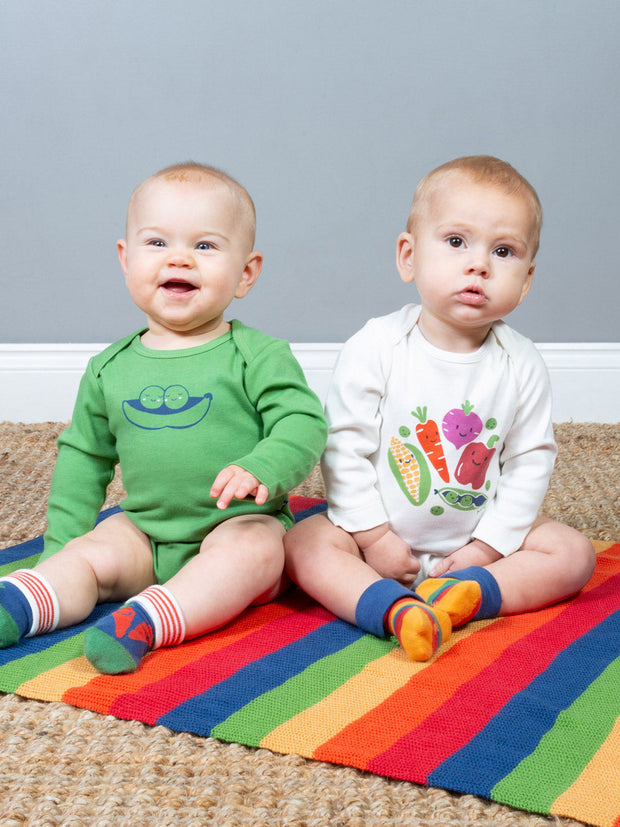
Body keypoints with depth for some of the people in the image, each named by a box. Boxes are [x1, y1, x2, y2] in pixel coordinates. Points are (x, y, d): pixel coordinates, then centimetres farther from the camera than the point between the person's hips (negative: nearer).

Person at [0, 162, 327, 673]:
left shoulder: (259, 357, -5)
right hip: (145, 532, 5)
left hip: (240, 526, -4)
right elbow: (84, 455, 16)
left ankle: (143, 624, -44)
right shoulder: (110, 368, 8)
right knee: (89, 555, -18)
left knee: (253, 550, -33)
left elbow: (303, 423, -12)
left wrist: (262, 470, -33)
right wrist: (61, 544, 13)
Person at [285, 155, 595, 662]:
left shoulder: (522, 366, -8)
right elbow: (345, 447, -13)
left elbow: (530, 462, -3)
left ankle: (463, 593, -26)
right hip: (381, 530, -2)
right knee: (305, 544, -24)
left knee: (573, 553, -13)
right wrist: (373, 537, -14)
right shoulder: (375, 349, -15)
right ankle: (393, 609, -39)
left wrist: (487, 546, -9)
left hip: (477, 538, 2)